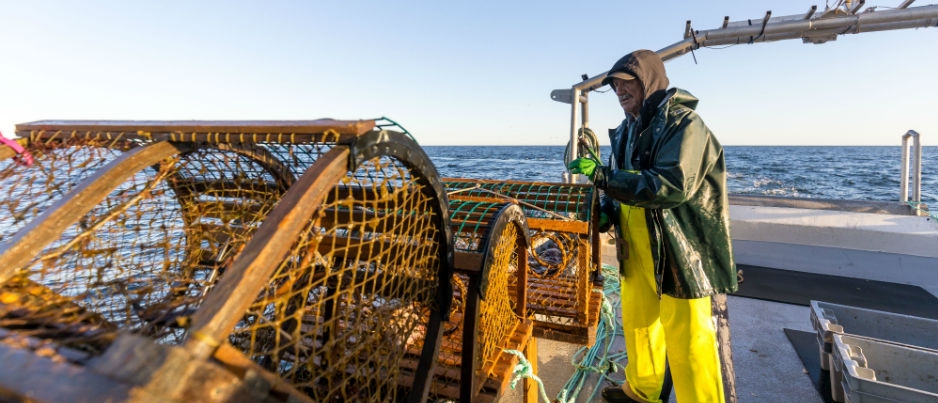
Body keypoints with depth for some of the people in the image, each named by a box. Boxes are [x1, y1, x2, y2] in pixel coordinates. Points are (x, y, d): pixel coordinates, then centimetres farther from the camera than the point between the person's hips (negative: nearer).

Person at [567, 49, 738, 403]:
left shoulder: (684, 124, -14)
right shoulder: (628, 129, 11)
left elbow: (673, 185, -29)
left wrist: (602, 175, -29)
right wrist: (607, 208, 0)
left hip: (680, 252, -8)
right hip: (637, 251, 8)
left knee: (687, 339, 0)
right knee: (637, 322, 19)